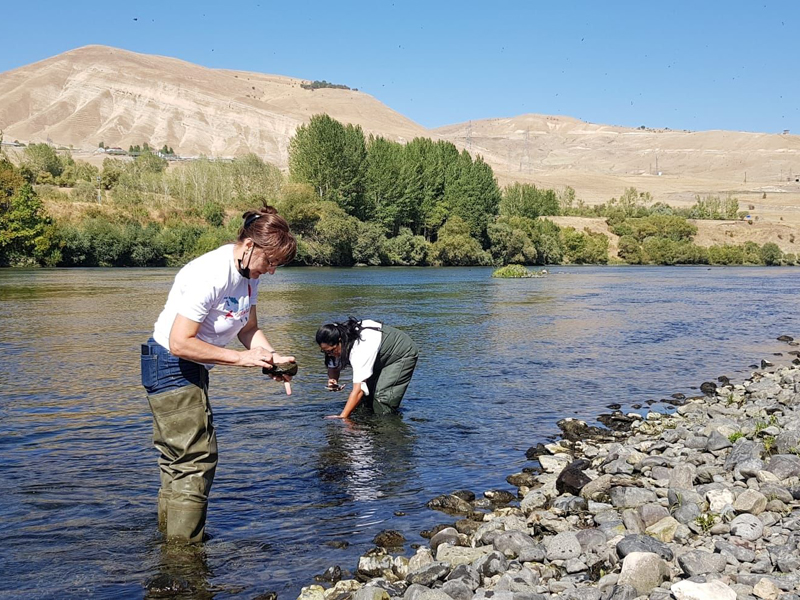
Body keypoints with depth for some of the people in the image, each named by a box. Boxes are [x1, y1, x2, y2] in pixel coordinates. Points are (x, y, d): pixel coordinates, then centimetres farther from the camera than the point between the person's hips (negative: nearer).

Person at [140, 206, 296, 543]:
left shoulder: (248, 273, 0)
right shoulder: (210, 276, -28)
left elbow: (248, 329, 8)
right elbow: (180, 343, -29)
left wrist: (273, 358, -11)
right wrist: (242, 358, -27)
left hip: (191, 370, 10)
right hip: (170, 366, -10)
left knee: (178, 459, 18)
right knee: (197, 458, -8)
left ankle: (169, 533, 32)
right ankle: (182, 549, 2)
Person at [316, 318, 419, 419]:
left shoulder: (361, 349, -42)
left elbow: (358, 390, -46)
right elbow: (333, 367, 0)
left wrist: (342, 417, -50)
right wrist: (333, 380, -24)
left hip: (404, 354, -9)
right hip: (382, 358, 9)